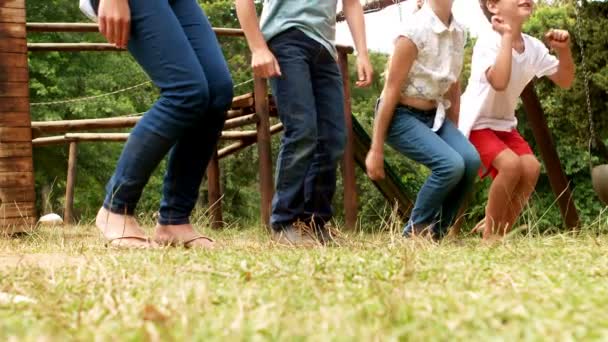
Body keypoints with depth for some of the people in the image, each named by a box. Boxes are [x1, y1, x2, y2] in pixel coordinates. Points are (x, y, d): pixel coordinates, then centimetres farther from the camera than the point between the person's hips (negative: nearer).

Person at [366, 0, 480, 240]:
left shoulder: (458, 33, 4)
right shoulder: (416, 31, -18)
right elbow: (391, 90, -17)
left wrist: (453, 136, 17)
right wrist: (376, 149, -16)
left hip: (434, 115, 7)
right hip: (401, 115, -7)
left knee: (470, 160, -19)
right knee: (451, 164, -26)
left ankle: (437, 230, 0)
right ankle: (416, 231, -5)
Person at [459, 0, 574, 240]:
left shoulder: (534, 47, -1)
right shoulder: (488, 41, -23)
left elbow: (564, 81, 5)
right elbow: (499, 82, -40)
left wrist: (563, 50, -13)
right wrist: (507, 37, -34)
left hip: (504, 124, 7)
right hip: (475, 124, -7)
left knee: (531, 167, -15)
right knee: (511, 164, -28)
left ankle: (500, 231, 0)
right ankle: (490, 234, -11)